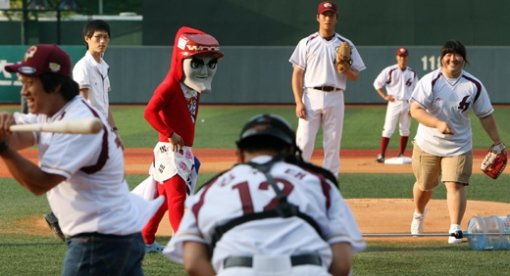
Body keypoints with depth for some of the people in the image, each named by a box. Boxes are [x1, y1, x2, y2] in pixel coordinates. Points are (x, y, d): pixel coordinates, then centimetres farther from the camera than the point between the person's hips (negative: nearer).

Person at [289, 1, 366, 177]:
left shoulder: (346, 45, 10)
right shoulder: (307, 43, 7)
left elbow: (355, 76, 10)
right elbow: (297, 74, 3)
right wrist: (299, 102, -8)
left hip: (335, 99, 2)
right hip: (311, 97, -1)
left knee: (333, 145, 2)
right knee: (304, 143, -8)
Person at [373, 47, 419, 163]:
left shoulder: (412, 73, 7)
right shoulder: (389, 71, -4)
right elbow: (377, 83, 1)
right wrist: (385, 96, -8)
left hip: (407, 104, 4)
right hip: (394, 103, -4)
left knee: (405, 130, 8)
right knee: (388, 129, -8)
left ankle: (401, 154, 18)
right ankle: (381, 155, -7)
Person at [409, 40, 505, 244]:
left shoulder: (474, 86, -5)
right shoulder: (430, 81, -12)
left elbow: (486, 116, 3)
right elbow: (415, 110, -20)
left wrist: (497, 143, 2)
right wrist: (438, 123, -34)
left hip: (458, 146, 0)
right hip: (428, 144, 0)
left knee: (455, 184, -15)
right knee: (424, 185, 15)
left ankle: (455, 228, -14)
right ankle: (419, 214, 44)